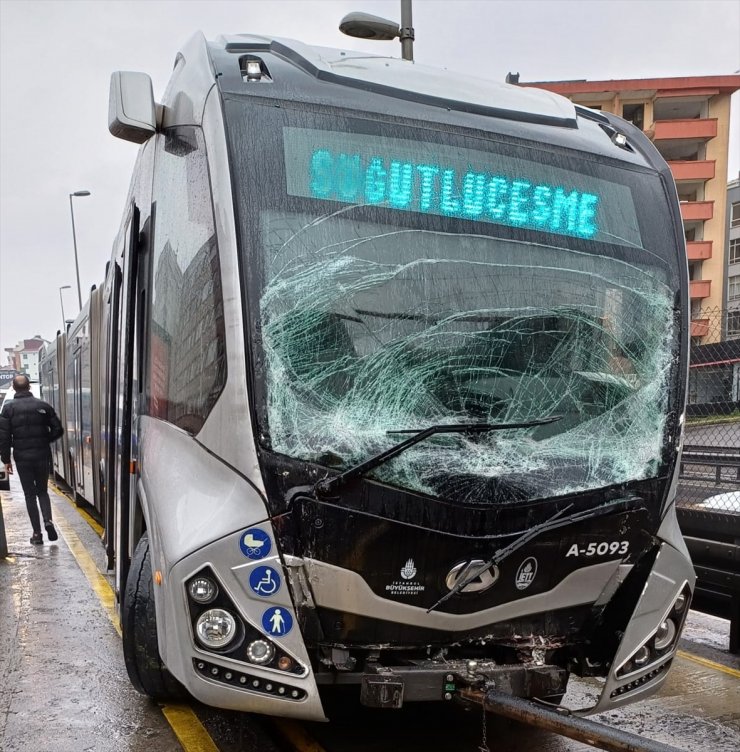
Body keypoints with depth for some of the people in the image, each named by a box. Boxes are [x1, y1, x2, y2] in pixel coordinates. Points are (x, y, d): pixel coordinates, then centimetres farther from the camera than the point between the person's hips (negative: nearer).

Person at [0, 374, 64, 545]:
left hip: (22, 458, -1)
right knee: (42, 491, 16)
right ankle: (48, 520, -8)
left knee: (30, 494, 7)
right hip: (42, 456, 1)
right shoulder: (43, 406, 1)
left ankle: (37, 533, 5)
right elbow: (58, 430, 0)